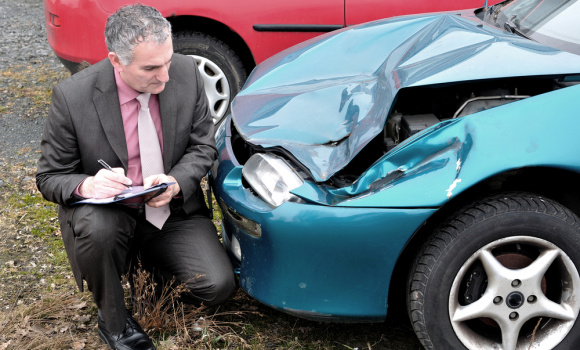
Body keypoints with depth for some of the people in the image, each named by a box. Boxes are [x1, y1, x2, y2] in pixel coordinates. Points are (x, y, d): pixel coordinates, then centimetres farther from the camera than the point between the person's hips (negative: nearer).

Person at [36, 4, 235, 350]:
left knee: (218, 285, -16)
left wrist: (176, 182, -21)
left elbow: (203, 145, 0)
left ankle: (155, 259, 20)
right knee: (94, 227, -37)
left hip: (174, 211, 3)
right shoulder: (72, 97, -18)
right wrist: (86, 186, -32)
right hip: (110, 212, -2)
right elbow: (50, 177, -8)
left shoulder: (186, 72, -10)